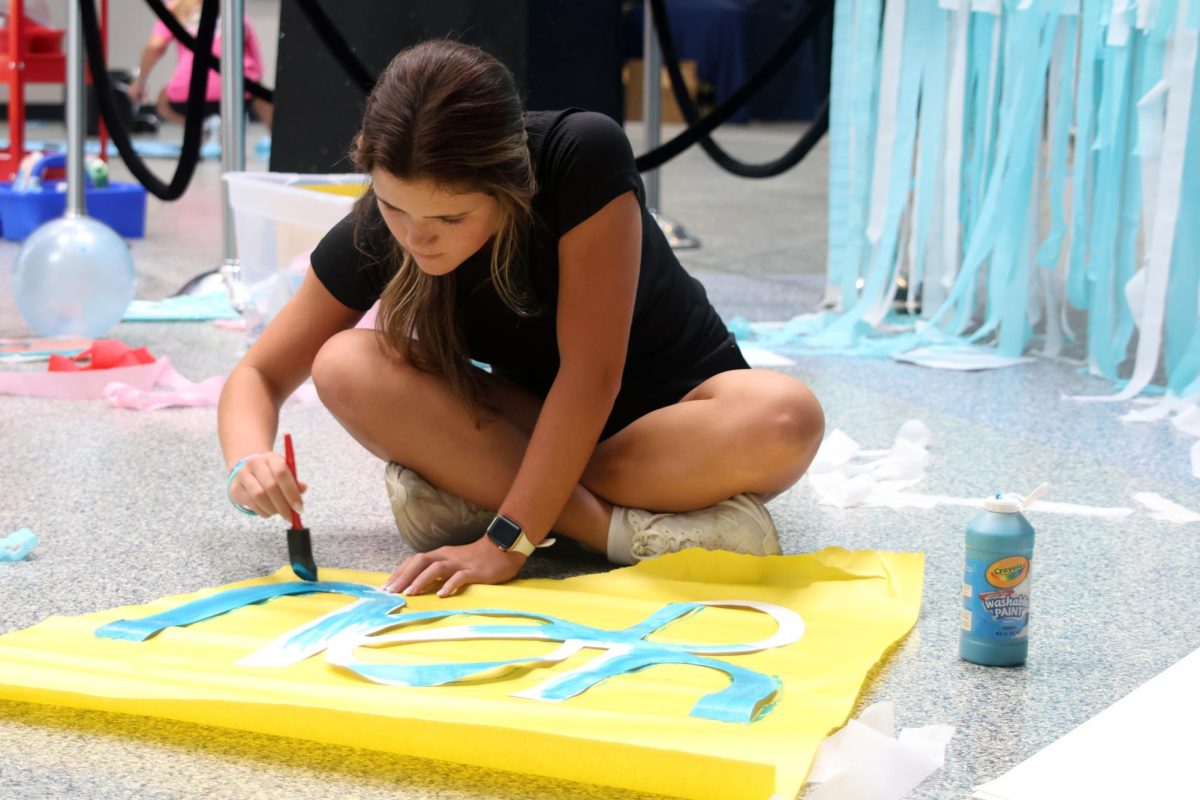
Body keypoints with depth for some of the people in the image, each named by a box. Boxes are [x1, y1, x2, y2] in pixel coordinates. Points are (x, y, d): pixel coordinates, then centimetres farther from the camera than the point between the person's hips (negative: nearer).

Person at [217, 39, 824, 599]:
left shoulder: (585, 157, -30)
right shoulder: (373, 231, -17)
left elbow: (590, 372, -29)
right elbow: (260, 374, -8)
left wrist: (506, 541, -32)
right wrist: (249, 461, -30)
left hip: (675, 409, -3)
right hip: (535, 425, 4)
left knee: (786, 418, -38)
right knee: (345, 366, -24)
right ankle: (640, 529, -25)